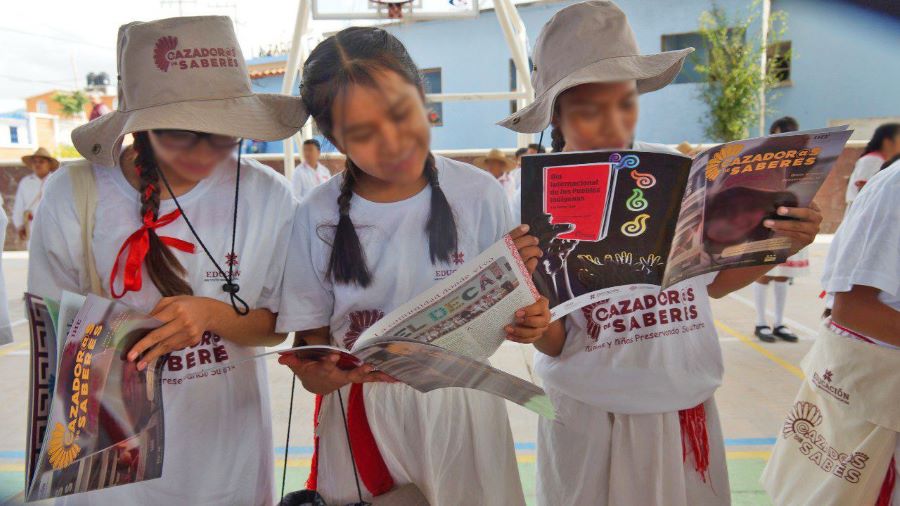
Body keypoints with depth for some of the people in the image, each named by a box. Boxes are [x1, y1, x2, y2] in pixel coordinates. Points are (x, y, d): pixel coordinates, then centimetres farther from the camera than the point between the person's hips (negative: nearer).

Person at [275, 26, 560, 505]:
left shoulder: (479, 194, -10)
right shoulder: (317, 218, -10)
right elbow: (310, 349, -4)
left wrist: (525, 319, -22)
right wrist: (328, 374, -26)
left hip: (463, 407, 1)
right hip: (359, 418, 0)